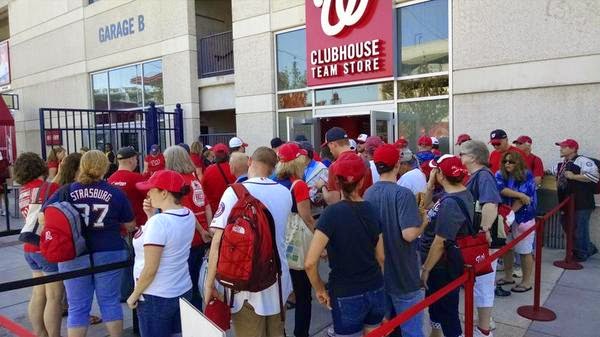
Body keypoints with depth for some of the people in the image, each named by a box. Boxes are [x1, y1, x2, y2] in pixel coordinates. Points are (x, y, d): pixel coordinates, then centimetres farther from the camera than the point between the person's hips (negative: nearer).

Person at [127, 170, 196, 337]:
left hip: (156, 297, -7)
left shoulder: (159, 221, -24)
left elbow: (150, 269, -21)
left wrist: (134, 294, -7)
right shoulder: (189, 215, -1)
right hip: (184, 291, 7)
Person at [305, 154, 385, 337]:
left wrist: (319, 289, -6)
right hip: (376, 291, 5)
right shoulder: (372, 209, -2)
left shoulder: (332, 212, -17)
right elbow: (380, 257, 6)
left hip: (347, 295, -5)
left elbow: (310, 262, -22)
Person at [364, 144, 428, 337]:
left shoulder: (368, 194, 1)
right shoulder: (403, 194, -20)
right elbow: (409, 234, -28)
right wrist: (423, 222, -8)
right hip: (403, 274, -6)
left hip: (378, 273, 7)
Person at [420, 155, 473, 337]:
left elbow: (440, 242, -27)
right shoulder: (463, 193, 2)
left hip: (444, 268, -10)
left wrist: (425, 269, -15)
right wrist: (430, 186, -4)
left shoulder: (450, 203, -29)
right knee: (435, 302, 26)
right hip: (445, 265, 10)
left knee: (447, 310, 7)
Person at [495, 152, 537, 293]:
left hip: (523, 218, -4)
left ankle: (526, 282, 16)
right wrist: (519, 194, -25)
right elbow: (500, 189, -18)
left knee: (525, 251, 3)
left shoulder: (527, 175, -9)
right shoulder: (500, 174, 1)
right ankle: (508, 277, 29)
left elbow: (523, 199, -16)